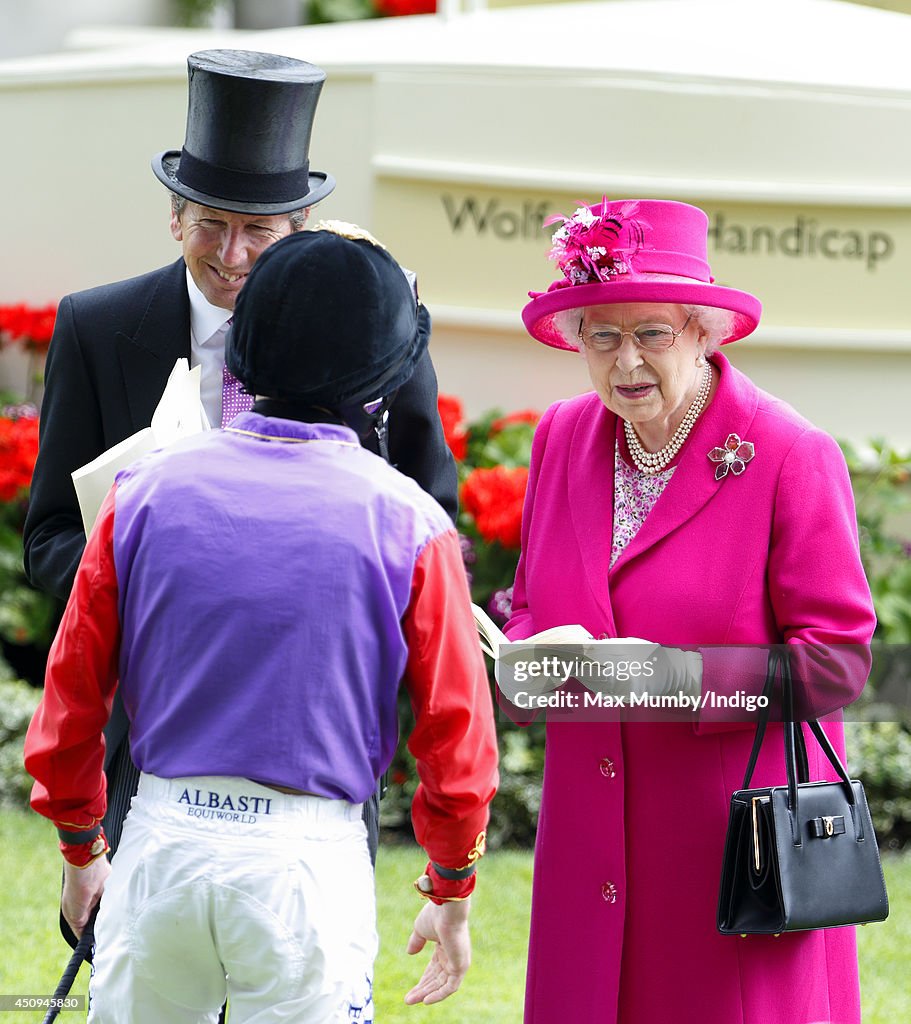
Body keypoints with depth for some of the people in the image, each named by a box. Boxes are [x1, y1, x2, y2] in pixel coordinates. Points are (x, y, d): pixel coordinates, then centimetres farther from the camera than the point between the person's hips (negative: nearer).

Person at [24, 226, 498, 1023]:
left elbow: (72, 690, 6)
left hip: (161, 839, 2)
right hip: (308, 860, -2)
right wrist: (452, 895, 13)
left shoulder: (147, 489, 2)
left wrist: (81, 846, 20)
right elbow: (455, 733, -1)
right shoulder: (406, 523, -5)